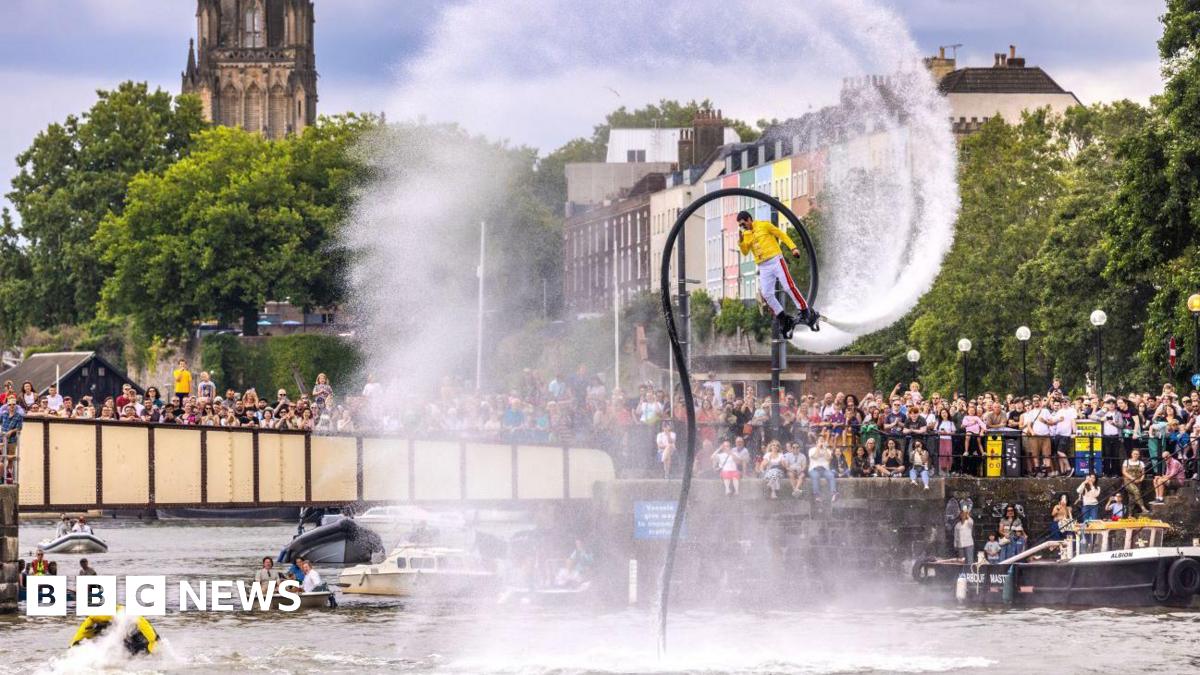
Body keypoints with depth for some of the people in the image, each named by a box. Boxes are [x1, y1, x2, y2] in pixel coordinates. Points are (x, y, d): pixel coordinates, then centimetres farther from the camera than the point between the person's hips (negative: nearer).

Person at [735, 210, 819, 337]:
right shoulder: (745, 234, 13)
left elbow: (782, 234, 1)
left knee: (788, 286, -14)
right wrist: (741, 242, -11)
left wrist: (793, 248, -8)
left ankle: (806, 312, -8)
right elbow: (745, 252, 7)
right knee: (767, 294, -5)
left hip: (775, 261, -5)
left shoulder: (764, 225, 0)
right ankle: (784, 319, 5)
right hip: (763, 267, 5)